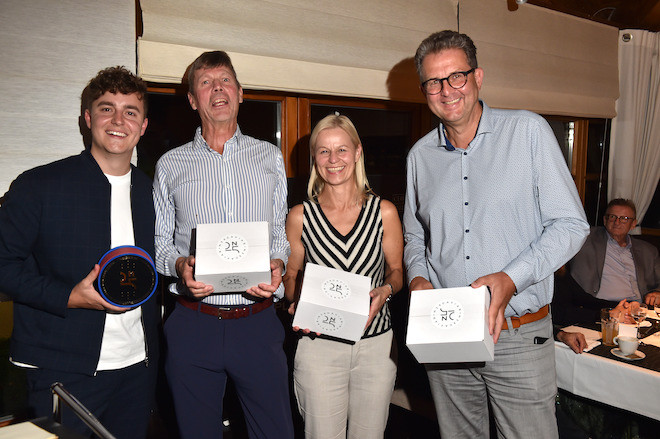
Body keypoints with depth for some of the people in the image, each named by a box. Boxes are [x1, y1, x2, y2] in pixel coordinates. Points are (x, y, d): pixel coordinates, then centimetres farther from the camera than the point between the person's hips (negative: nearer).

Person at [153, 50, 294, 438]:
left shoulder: (270, 157, 9)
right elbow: (159, 240, 9)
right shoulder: (171, 165, 7)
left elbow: (282, 232, 11)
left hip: (258, 322, 0)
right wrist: (180, 264, -12)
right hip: (194, 323, 0)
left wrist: (278, 264, -9)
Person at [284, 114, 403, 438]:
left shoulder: (384, 212, 0)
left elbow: (396, 270, 9)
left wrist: (385, 290, -12)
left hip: (375, 344, 1)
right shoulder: (300, 216, -1)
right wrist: (297, 303, -11)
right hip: (319, 344, -1)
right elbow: (290, 275, 9)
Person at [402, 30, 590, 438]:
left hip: (519, 337, -3)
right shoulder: (420, 155, 7)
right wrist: (418, 276, -4)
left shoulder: (528, 130, -5)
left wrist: (511, 278, -20)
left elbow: (570, 224, -6)